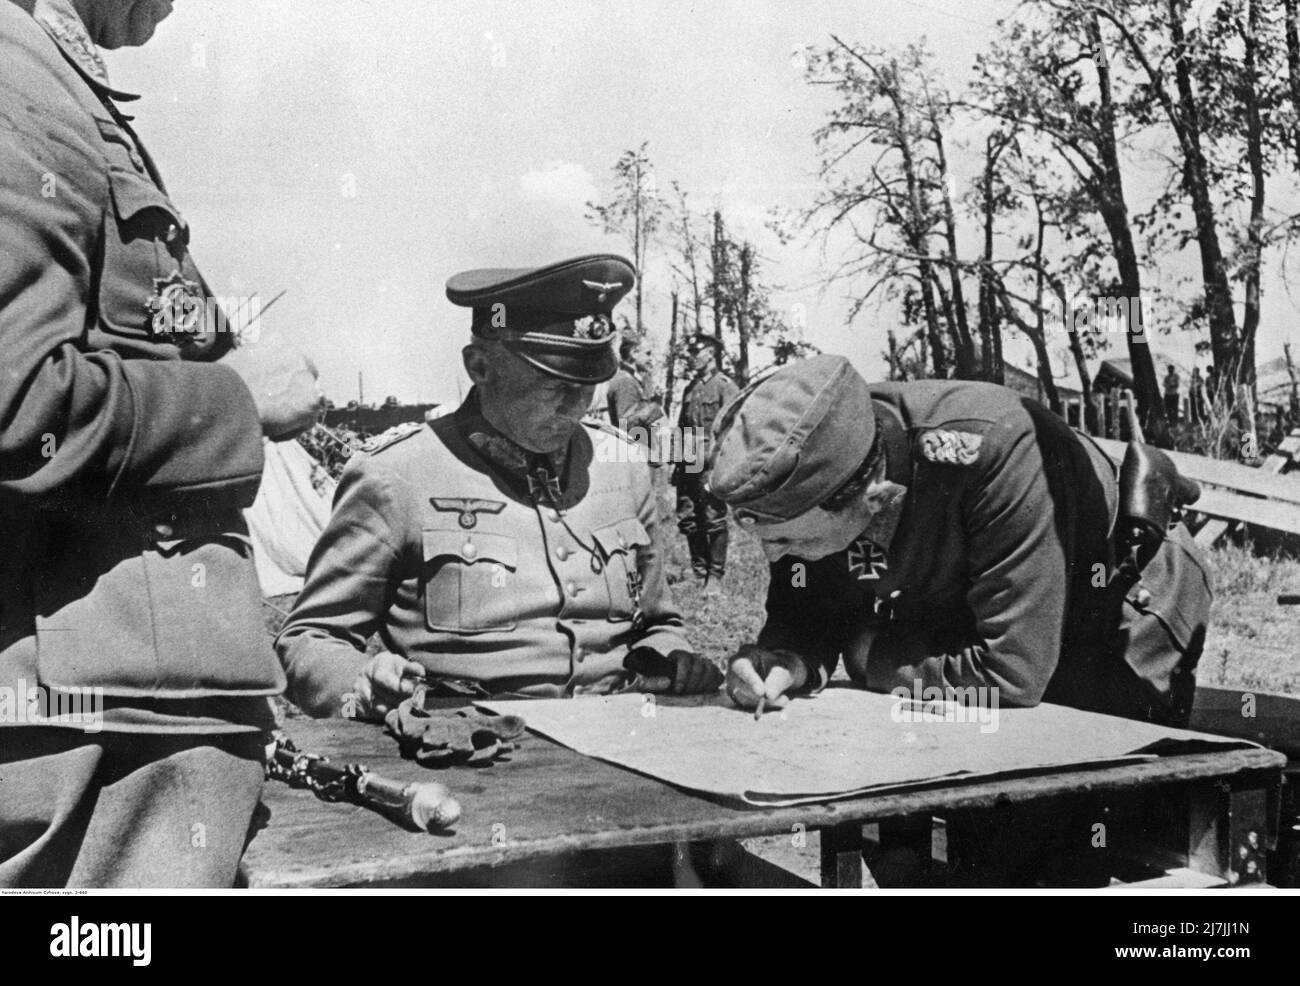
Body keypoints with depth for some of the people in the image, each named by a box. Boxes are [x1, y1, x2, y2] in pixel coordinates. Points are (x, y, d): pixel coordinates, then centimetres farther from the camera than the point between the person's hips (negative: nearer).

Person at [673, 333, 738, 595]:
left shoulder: (724, 385, -3)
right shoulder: (690, 388, 18)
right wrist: (679, 462, 17)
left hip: (711, 463, -7)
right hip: (688, 463, 7)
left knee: (714, 519, -4)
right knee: (687, 518, 7)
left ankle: (716, 575, 2)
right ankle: (699, 567, 20)